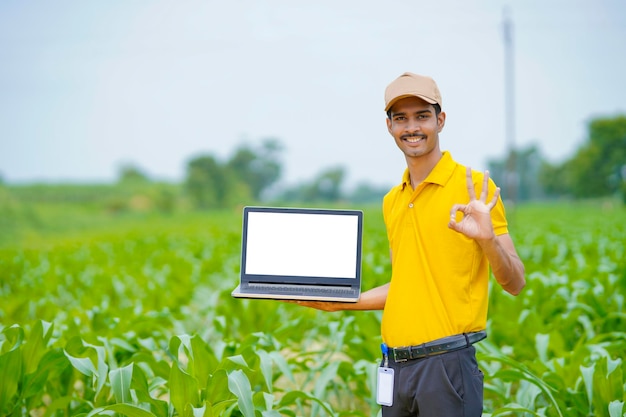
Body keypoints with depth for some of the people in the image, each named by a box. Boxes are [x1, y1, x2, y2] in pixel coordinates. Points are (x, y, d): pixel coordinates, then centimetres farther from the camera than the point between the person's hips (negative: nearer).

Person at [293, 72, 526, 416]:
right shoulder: (392, 201, 13)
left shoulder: (473, 188, -6)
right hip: (395, 363, 6)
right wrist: (341, 302, 16)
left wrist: (488, 239, -24)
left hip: (447, 361, -6)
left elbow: (514, 284, -7)